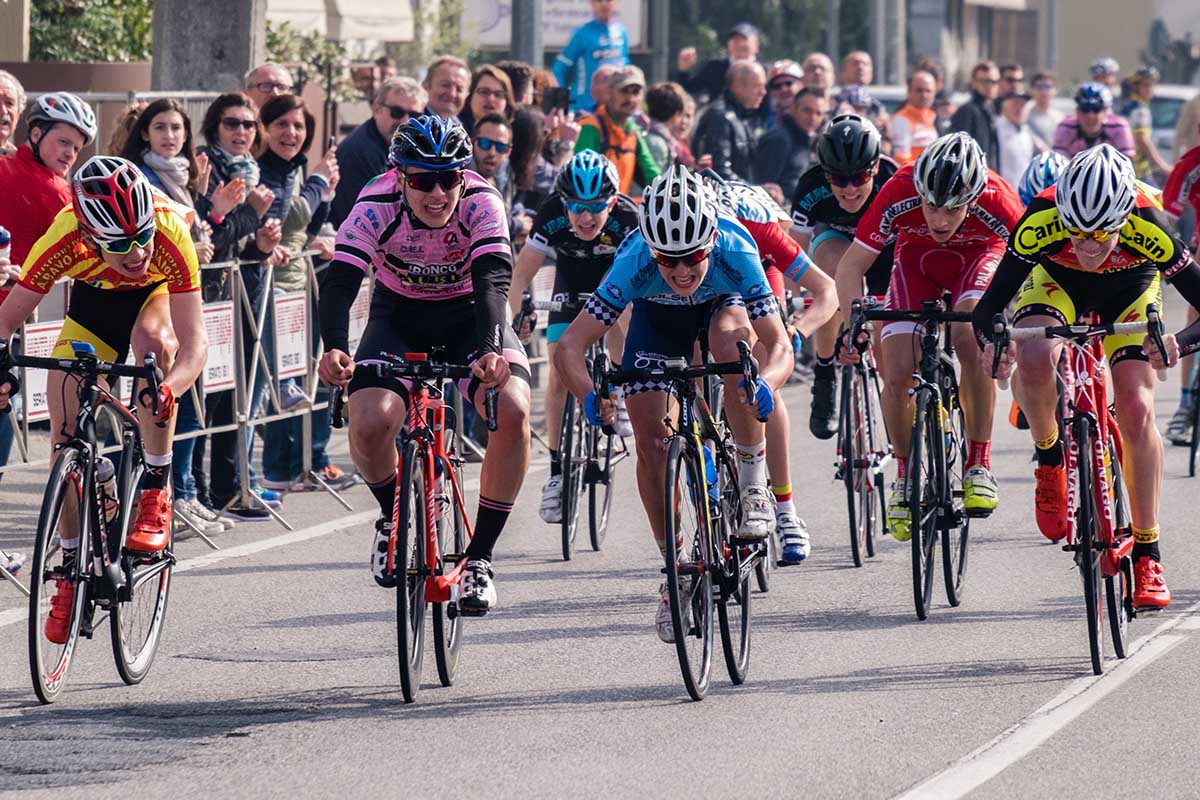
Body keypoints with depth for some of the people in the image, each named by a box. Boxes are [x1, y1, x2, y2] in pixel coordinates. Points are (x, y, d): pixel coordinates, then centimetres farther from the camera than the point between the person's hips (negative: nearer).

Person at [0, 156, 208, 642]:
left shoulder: (170, 234, -39)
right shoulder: (64, 242, -36)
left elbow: (194, 342, -41)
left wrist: (170, 389, -60)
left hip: (157, 292, -2)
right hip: (93, 297, 2)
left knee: (152, 343, -36)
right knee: (65, 434, -10)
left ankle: (156, 492, -20)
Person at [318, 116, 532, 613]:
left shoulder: (481, 203, -27)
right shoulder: (376, 207, -26)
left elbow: (492, 279, -39)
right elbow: (340, 280, -35)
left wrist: (491, 350, -58)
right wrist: (334, 348, -55)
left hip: (468, 315, 0)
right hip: (399, 316, 0)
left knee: (513, 410, -27)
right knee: (369, 423, -27)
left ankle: (479, 558, -12)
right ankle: (393, 515, 8)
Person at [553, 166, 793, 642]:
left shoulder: (735, 252, -38)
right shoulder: (635, 262, -38)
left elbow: (779, 344, -38)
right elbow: (571, 344, -39)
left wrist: (766, 383, -61)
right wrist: (588, 395, -59)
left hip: (722, 305, -1)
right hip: (657, 318, 1)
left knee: (731, 340, -36)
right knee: (650, 440, -13)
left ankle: (753, 483, -18)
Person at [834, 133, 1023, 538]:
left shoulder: (997, 202, -36)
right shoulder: (899, 194, -34)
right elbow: (851, 267, -24)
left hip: (978, 255, -1)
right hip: (919, 257, 1)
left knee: (971, 338, -31)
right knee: (898, 373, -14)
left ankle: (979, 464, -17)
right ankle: (906, 476, 10)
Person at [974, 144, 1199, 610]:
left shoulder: (1147, 226, -39)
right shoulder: (1041, 222, -38)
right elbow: (990, 305, -32)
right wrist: (992, 340, -54)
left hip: (1129, 288, 0)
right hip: (1057, 280, 0)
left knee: (1136, 410, -15)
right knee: (1035, 358, -32)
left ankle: (1147, 554, -2)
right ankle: (1049, 460, -3)